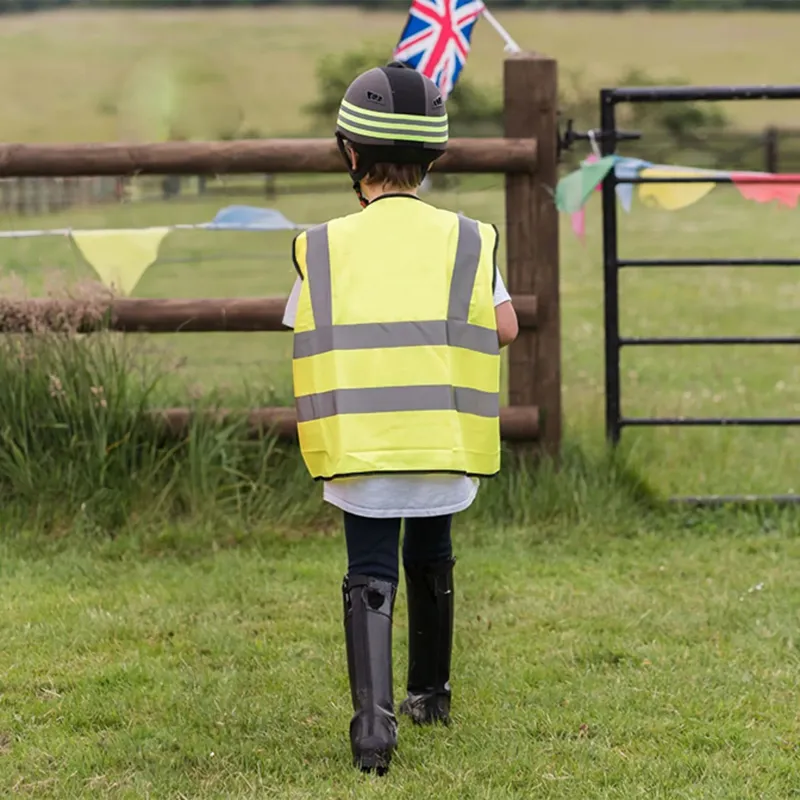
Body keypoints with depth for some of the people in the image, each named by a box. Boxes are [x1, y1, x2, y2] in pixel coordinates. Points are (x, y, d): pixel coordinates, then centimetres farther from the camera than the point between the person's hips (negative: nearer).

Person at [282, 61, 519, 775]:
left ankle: (373, 716, -20)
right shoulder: (467, 239, 4)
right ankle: (431, 693, 39)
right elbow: (505, 327, 3)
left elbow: (307, 336, 5)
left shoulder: (324, 247, 3)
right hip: (445, 437, 2)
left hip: (357, 440, -1)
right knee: (430, 555, 23)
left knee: (370, 574, 1)